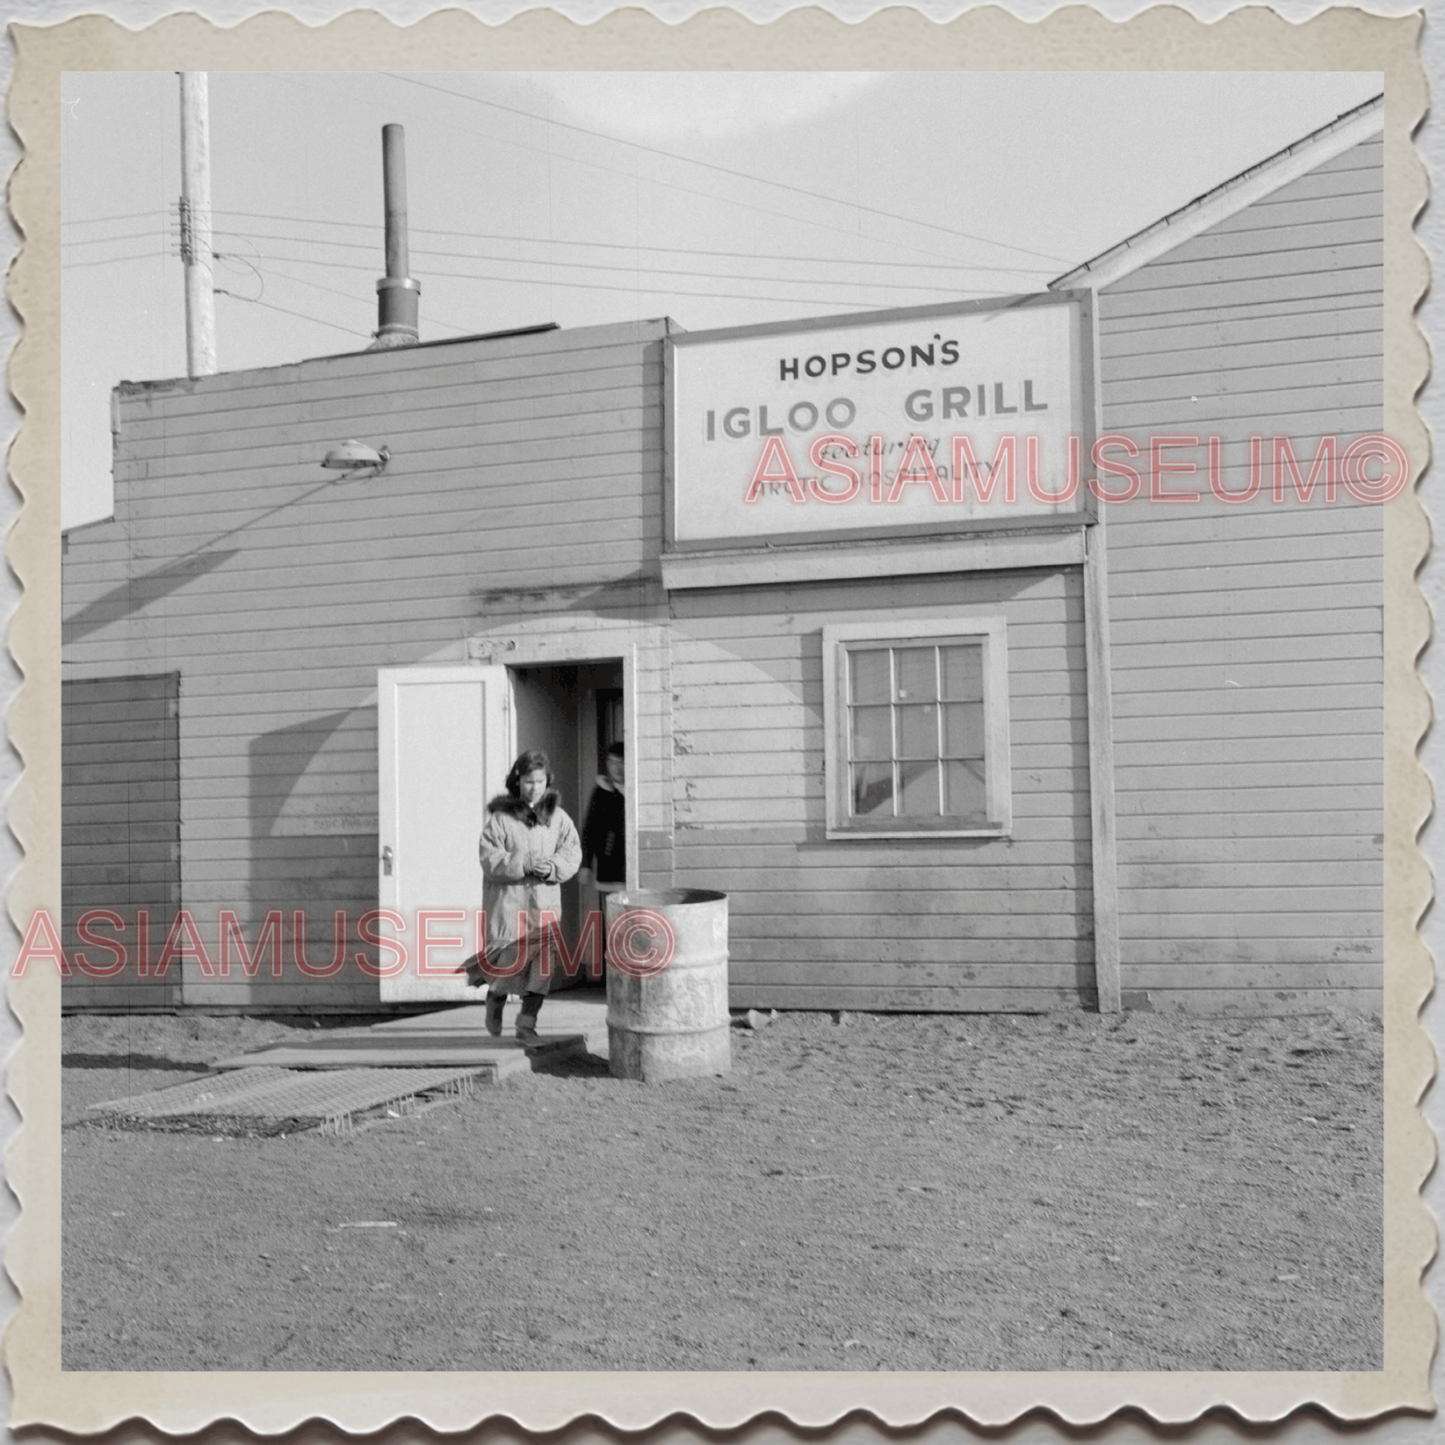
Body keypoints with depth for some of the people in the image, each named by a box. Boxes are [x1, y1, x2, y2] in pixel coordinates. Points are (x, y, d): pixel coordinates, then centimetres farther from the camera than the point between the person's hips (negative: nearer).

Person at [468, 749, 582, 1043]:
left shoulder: (557, 817, 7)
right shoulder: (500, 818, -5)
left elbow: (573, 851, 4)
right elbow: (491, 861, -10)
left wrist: (553, 867, -15)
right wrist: (524, 864, -22)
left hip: (546, 900, 3)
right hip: (508, 899, -3)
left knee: (542, 962, -2)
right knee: (511, 959, -5)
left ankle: (527, 1023, 8)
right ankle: (495, 999, 27)